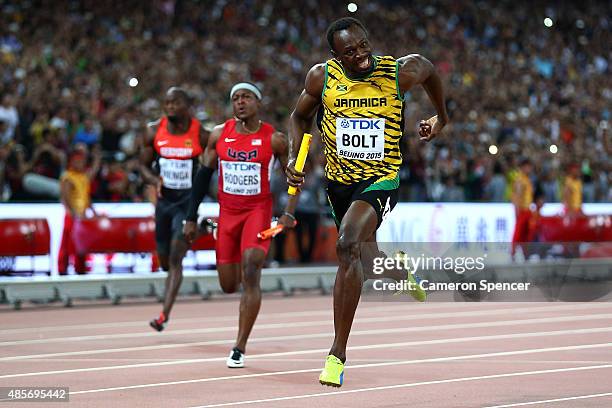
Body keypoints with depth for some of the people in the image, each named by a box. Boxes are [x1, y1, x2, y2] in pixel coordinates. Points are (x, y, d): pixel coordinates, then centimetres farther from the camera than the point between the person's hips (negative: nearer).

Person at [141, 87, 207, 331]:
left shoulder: (201, 135, -10)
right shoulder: (154, 131, -2)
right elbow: (143, 165, 6)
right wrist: (155, 180, -14)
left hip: (188, 201, -4)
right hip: (164, 200, 4)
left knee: (176, 258, -14)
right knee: (164, 260, 14)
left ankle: (164, 315, -18)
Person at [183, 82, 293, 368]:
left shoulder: (274, 139, -5)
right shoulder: (219, 134, 1)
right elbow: (204, 175, 7)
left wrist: (289, 212, -7)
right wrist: (191, 218, 5)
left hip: (258, 210, -3)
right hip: (227, 212, 3)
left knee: (250, 274, -20)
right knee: (229, 285, 5)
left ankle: (240, 349, -17)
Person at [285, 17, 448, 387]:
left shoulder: (402, 72, -14)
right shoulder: (322, 77, -9)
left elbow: (429, 69, 11)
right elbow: (300, 116, 10)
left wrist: (442, 117, 23)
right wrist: (294, 159, -6)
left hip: (381, 180, -4)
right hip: (339, 180, 4)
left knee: (348, 245, -28)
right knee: (364, 254, 22)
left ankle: (338, 354, -26)